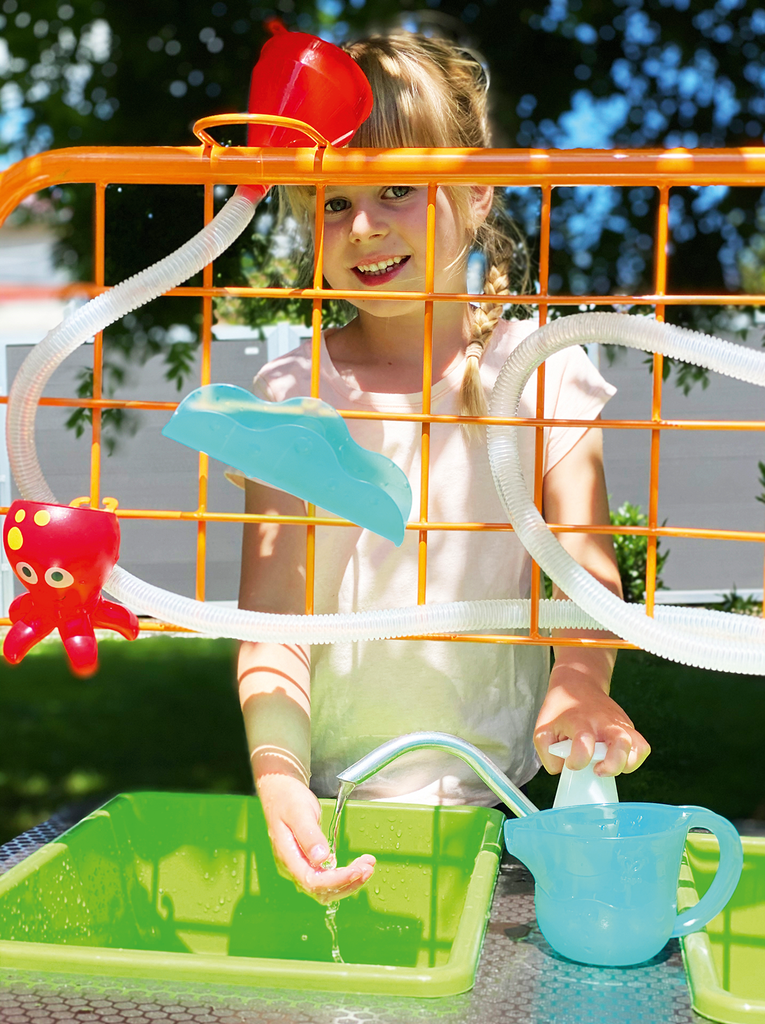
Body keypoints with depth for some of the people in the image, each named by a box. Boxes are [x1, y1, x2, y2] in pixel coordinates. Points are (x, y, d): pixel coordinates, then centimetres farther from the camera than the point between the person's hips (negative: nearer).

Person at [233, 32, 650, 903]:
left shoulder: (542, 373, -1)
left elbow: (586, 561, -12)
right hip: (330, 794, 1)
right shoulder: (292, 392, -1)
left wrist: (581, 682, -34)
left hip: (493, 791, 0)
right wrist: (279, 775, -24)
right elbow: (272, 611, -7)